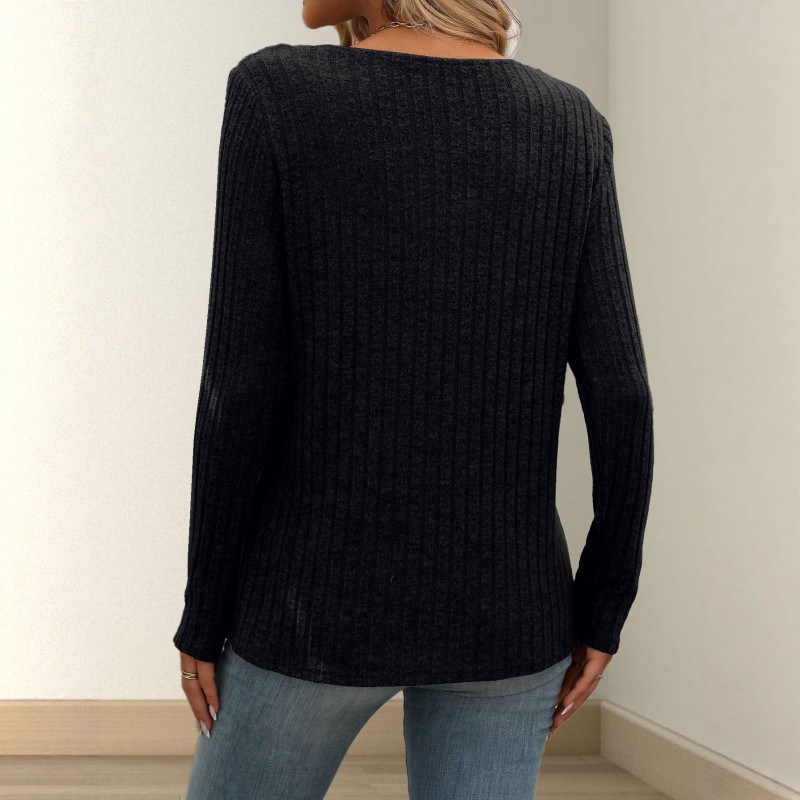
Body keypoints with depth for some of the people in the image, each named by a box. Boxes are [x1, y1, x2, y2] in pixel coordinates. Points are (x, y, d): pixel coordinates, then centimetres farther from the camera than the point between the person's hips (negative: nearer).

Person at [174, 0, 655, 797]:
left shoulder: (277, 95, -11)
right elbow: (620, 396, -5)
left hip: (321, 598, -2)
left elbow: (242, 389, -13)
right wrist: (602, 610, 6)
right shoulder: (569, 124, -2)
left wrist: (206, 614, -2)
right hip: (506, 604, 3)